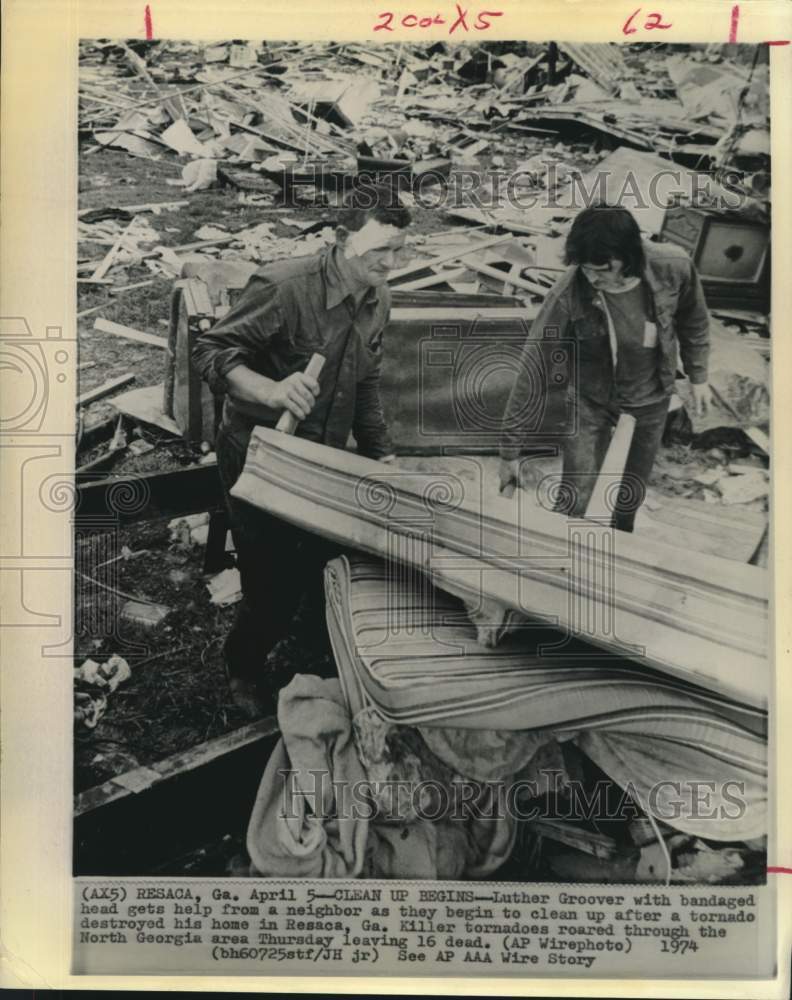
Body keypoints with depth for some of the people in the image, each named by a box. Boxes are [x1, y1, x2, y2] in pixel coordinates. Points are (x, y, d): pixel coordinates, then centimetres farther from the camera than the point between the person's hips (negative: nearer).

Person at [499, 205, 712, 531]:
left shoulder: (673, 267, -25)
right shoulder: (568, 294, -31)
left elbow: (693, 320, -2)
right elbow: (533, 370, -25)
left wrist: (698, 376, 9)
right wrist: (509, 452, -22)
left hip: (651, 400, 2)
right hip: (590, 400, -2)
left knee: (632, 495, 19)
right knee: (572, 503, -3)